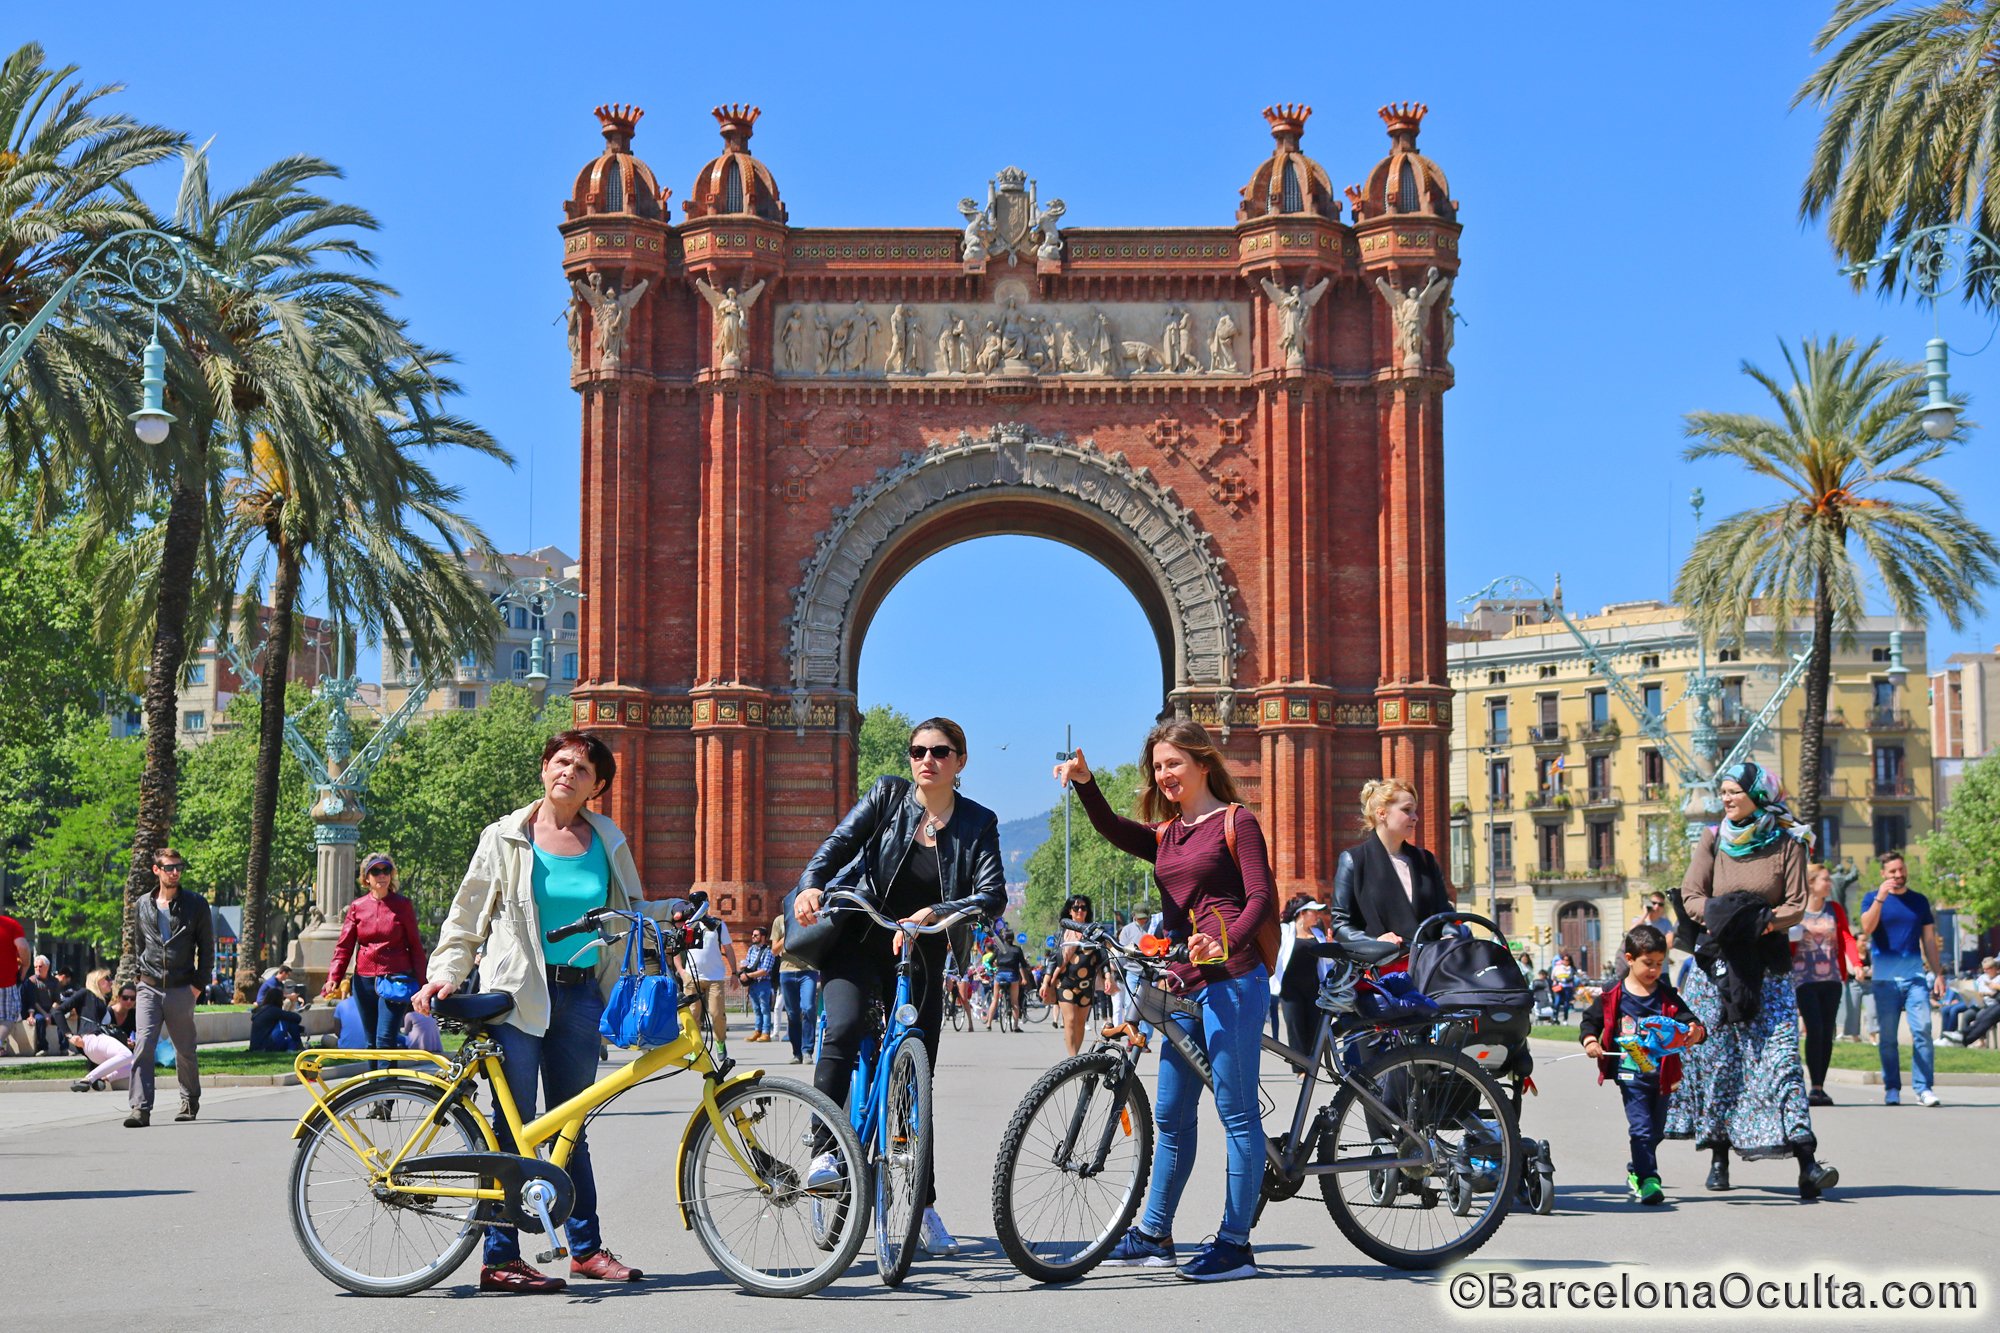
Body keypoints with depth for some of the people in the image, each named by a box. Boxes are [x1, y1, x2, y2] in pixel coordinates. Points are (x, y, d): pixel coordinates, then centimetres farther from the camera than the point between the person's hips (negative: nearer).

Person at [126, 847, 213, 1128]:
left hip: (181, 990, -1)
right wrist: (139, 976, 10)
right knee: (143, 1045, -14)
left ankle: (190, 1101, 29)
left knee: (185, 1050, 9)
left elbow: (207, 947, 3)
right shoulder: (143, 905, 9)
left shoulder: (195, 904, 1)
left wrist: (198, 984, -5)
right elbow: (138, 945, 20)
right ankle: (141, 1108, -16)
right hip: (149, 989, 1)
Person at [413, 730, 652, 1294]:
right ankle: (500, 1258, 1)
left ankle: (586, 1248, 18)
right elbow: (466, 916, 4)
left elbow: (631, 917, 20)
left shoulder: (609, 842, 10)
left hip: (581, 995, 3)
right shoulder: (507, 838, 2)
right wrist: (444, 973, -10)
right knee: (513, 1126, -3)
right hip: (518, 994, -3)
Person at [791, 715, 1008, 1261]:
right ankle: (824, 1150, -19)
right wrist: (810, 886, -33)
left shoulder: (978, 823, -3)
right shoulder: (887, 795, -2)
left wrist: (930, 914, -32)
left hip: (918, 958, 1)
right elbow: (838, 843, -12)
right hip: (857, 943, -1)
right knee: (843, 1030, -30)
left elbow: (993, 896, -16)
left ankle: (924, 1207, 15)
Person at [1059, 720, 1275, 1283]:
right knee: (1170, 1115, 13)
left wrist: (1225, 945, -27)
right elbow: (1114, 831, -1)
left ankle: (1235, 1243, 0)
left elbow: (1262, 898, -8)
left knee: (1236, 1111, -4)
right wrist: (1085, 784, -20)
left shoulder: (1234, 821, 1)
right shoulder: (1165, 834, 19)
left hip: (1231, 979, -7)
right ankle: (1154, 1234, 22)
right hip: (1184, 984, 7)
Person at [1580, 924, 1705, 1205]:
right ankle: (1648, 1181, -11)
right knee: (1641, 1128, -12)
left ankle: (1635, 1172, 36)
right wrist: (1589, 1039, -11)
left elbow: (1686, 1019, -5)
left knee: (1655, 1129, 15)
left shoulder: (1667, 997, 3)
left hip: (1661, 1074, 3)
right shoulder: (1614, 995, -1)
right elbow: (1591, 1019, 8)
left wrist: (1695, 1030, -28)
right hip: (1630, 1073, -3)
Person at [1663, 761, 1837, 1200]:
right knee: (1716, 1056, 3)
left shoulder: (1788, 843, 1)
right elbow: (1690, 896, 4)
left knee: (1780, 1053, -11)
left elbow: (1797, 906, -1)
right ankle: (1718, 1156, 12)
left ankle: (1807, 1163, -17)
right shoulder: (1712, 840, 8)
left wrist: (1764, 922, -20)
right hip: (1716, 961, 2)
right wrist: (1720, 916, -16)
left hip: (1768, 963, -2)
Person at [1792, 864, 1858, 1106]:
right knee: (1815, 1029, -13)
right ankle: (1814, 1086, -8)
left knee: (1827, 1033, 3)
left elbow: (1846, 937, -1)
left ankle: (1820, 1087, 9)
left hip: (1831, 979, 4)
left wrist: (1855, 963, -16)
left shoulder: (1835, 909, 10)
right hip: (1804, 979, -4)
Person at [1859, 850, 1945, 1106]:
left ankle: (1924, 1088, -6)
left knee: (1922, 1030, -8)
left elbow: (1929, 939, 15)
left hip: (1916, 976, 1)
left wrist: (1938, 973, 9)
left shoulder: (1919, 901, 13)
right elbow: (1867, 928, -10)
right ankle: (1892, 1088, 9)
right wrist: (1880, 898, -18)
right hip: (1885, 978, -1)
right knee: (1887, 1037, 2)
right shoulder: (1873, 899, 7)